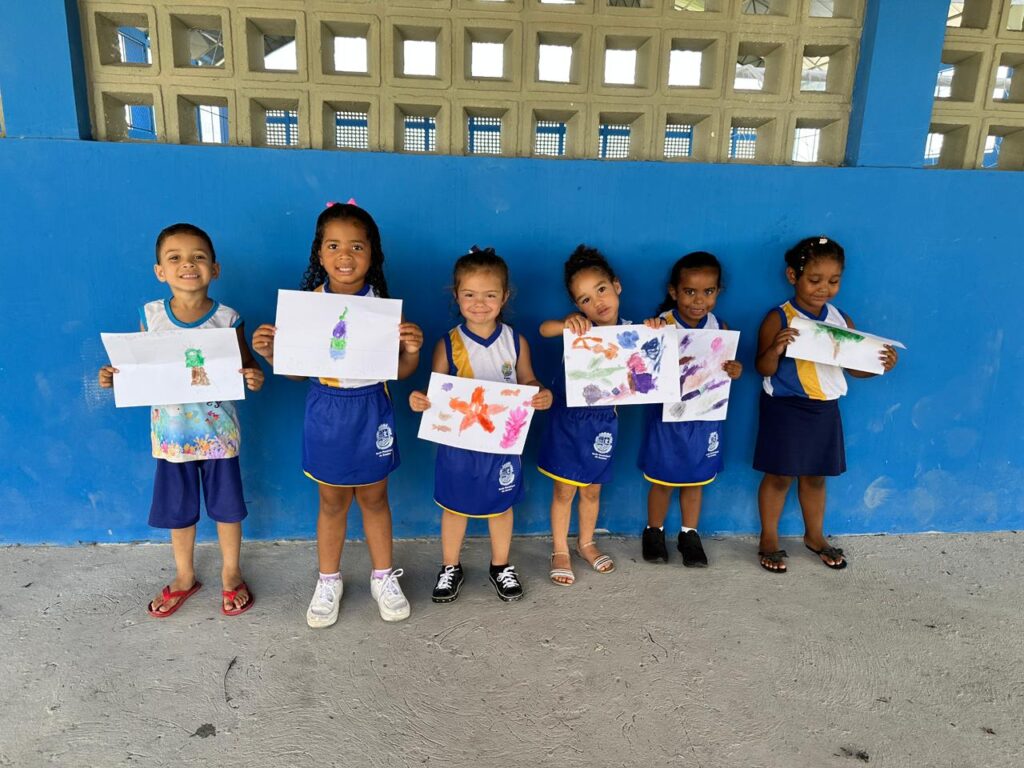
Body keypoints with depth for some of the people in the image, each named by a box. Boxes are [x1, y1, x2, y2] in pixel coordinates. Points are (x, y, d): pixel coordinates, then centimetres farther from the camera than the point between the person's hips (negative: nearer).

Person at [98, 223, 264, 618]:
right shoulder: (150, 315, -5)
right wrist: (116, 377, -12)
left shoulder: (227, 318, -11)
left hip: (218, 433, -2)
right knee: (177, 509, 17)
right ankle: (185, 577, 40)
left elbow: (246, 365, -3)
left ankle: (231, 574, 34)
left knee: (226, 505, 12)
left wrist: (255, 378, -25)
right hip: (171, 433, 2)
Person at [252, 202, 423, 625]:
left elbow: (400, 371, -3)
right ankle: (328, 582, 36)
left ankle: (383, 576, 36)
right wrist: (270, 352, -19)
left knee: (374, 497, 16)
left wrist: (412, 349, -23)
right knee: (332, 501, 16)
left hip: (371, 412, 0)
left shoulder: (384, 305, -10)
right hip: (326, 412, 1)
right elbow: (297, 369, -1)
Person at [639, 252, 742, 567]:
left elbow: (724, 370, 5)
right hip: (668, 415, -3)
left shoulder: (720, 328, -2)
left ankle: (689, 534, 34)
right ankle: (654, 532, 31)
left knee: (696, 480, 16)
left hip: (705, 417, 3)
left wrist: (734, 371, -17)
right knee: (663, 480, 11)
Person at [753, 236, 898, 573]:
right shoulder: (778, 319, -12)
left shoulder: (841, 321, 2)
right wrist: (776, 348, -32)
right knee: (779, 476, 6)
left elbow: (854, 367, 7)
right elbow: (764, 370, -13)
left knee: (816, 476, 18)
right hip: (785, 408, -4)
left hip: (824, 409, 4)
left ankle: (815, 536, 36)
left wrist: (881, 365, -11)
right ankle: (769, 539, 23)